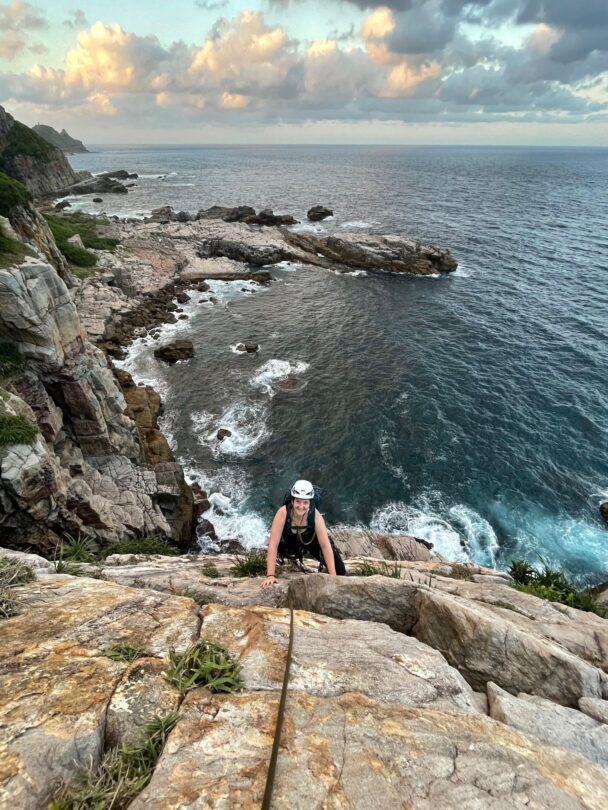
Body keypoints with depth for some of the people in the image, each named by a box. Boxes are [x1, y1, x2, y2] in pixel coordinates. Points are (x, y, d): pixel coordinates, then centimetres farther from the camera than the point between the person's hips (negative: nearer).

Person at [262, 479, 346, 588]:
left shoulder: (316, 515, -35)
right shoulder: (283, 512, -38)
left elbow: (325, 546, -31)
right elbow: (273, 544, -35)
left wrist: (333, 577, -33)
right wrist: (270, 575, -39)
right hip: (288, 544, 2)